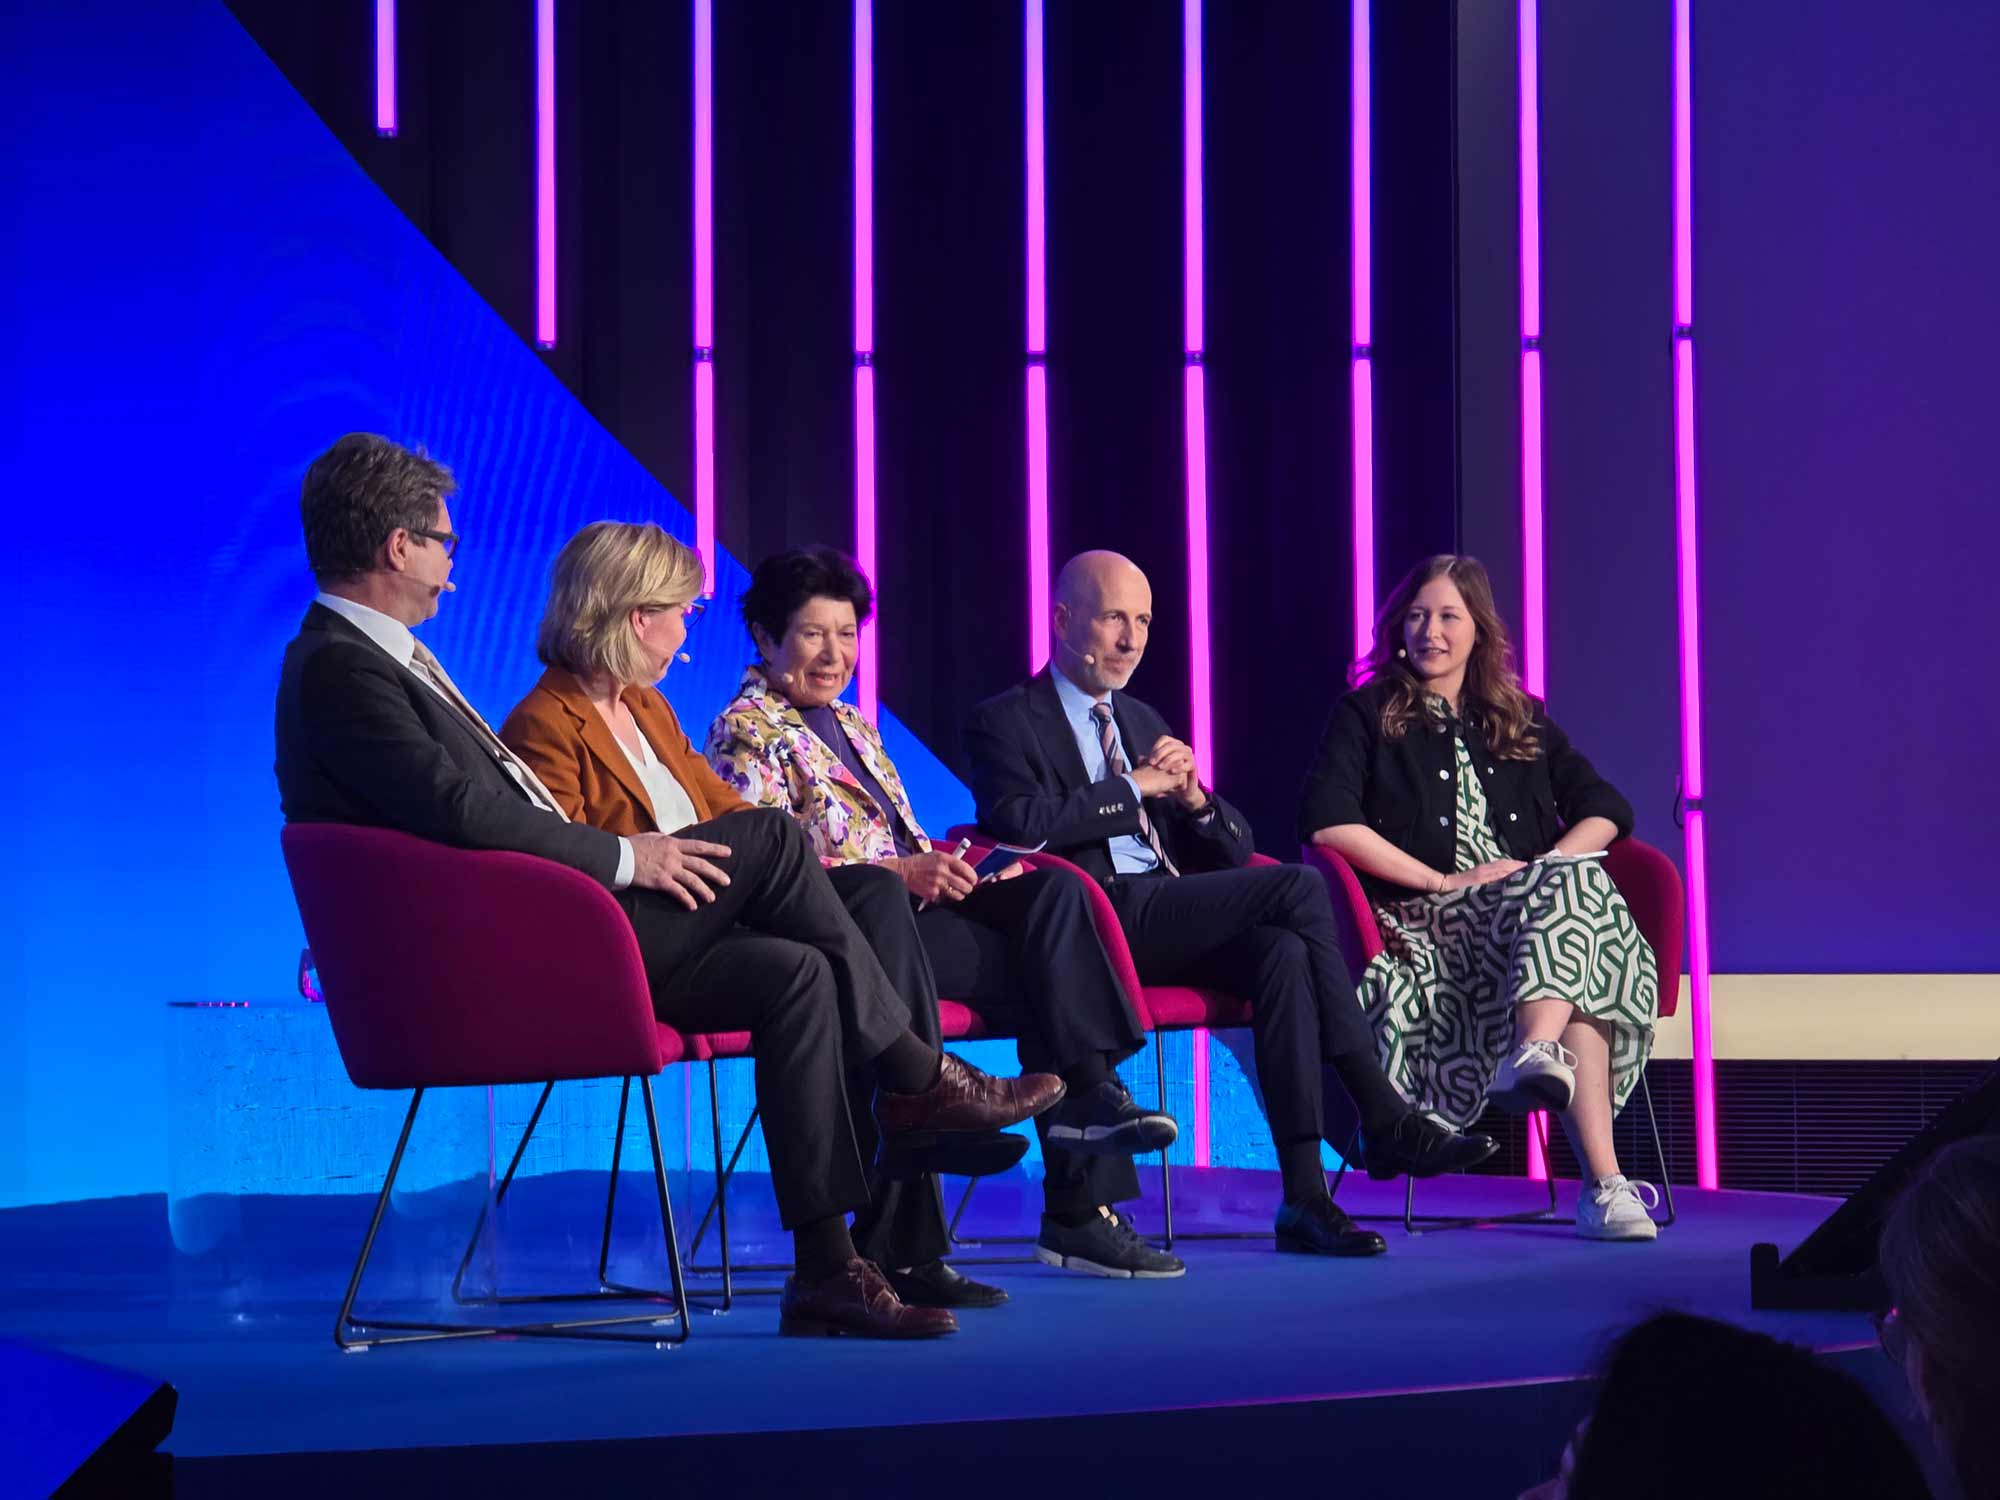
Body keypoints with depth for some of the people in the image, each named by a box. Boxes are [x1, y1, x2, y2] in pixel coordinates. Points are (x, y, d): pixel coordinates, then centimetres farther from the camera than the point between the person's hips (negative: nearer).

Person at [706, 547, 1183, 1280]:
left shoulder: (853, 726, 26)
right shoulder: (746, 735, -1)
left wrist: (949, 867, 2)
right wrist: (897, 873, -22)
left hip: (913, 904, 7)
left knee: (1055, 889, -21)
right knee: (1044, 966, -23)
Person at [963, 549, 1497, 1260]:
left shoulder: (1142, 721, 27)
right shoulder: (1004, 722, 6)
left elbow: (1232, 849, 23)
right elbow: (1022, 824, -16)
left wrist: (1192, 796, 1)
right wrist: (1135, 787, -8)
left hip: (1167, 921, 7)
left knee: (1282, 953, -28)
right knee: (1299, 886, -23)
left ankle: (1305, 1197, -32)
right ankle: (1385, 1122, -21)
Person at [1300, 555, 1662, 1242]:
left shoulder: (1521, 721, 25)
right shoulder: (1367, 714, 12)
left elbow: (1605, 808, 15)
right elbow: (1326, 823, -5)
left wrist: (1551, 869, -7)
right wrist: (1444, 882, -11)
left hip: (1534, 904, 4)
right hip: (1427, 925, -4)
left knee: (1576, 880, -34)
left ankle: (1536, 1051, -60)